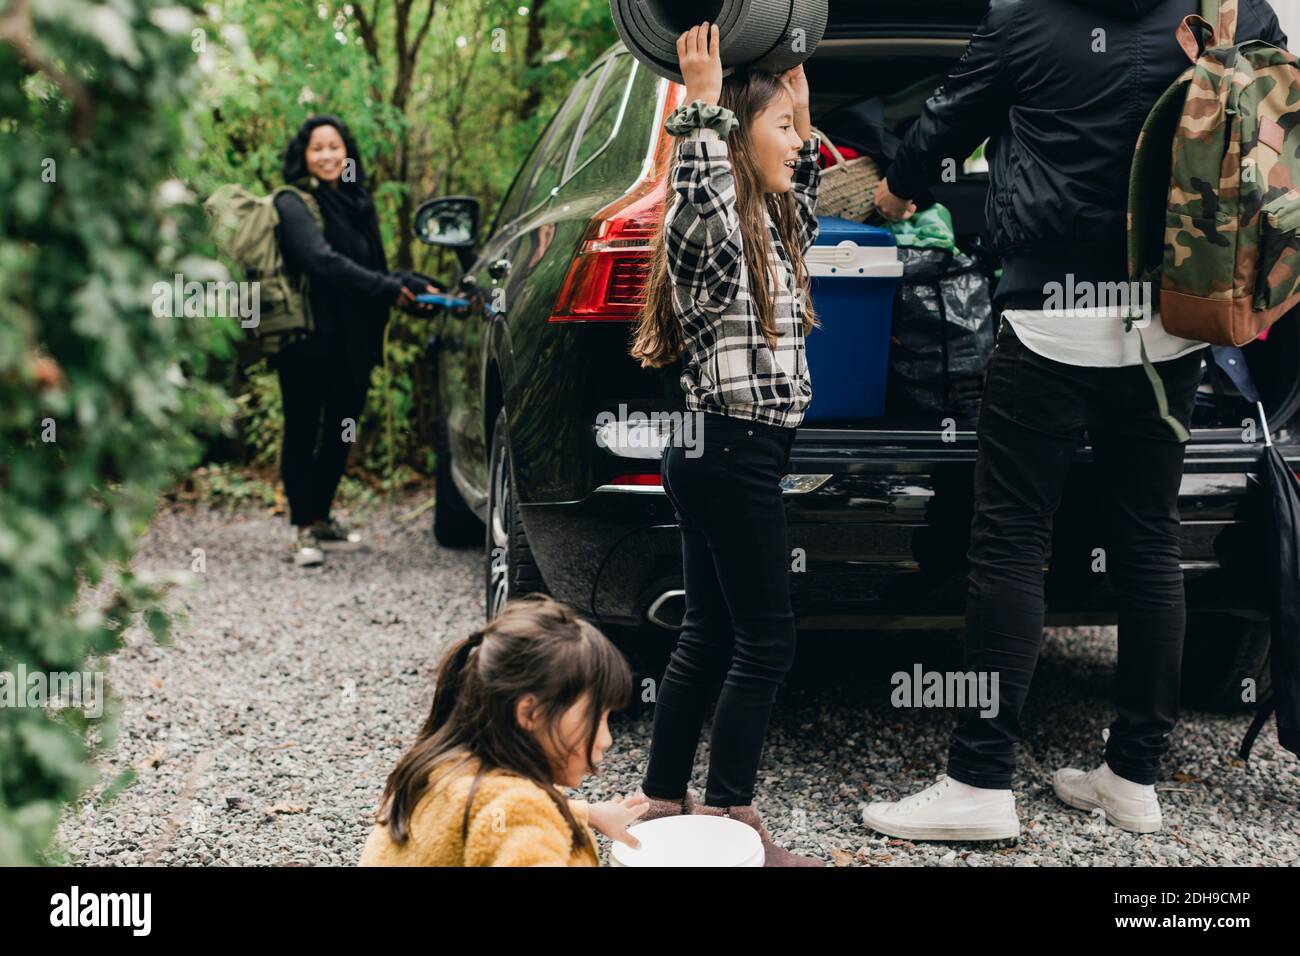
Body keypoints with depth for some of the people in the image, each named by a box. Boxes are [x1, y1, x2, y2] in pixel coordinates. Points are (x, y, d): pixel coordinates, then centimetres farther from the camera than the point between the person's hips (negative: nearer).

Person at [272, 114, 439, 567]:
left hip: (352, 341, 7)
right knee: (303, 433, -1)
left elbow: (373, 268, 16)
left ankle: (321, 520, 27)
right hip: (307, 341, -7)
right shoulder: (294, 204, -7)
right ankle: (304, 530, 4)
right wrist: (388, 289, -24)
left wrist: (416, 288, -1)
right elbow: (322, 261, -21)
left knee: (341, 435, 13)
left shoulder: (358, 205, 15)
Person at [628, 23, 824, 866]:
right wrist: (705, 107, -33)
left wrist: (803, 118, 26)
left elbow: (803, 209, 35)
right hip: (733, 454, -10)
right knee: (765, 642, -5)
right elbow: (698, 205, -37)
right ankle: (733, 823, 1)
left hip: (723, 454, 10)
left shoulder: (763, 225, 14)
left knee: (710, 635, 12)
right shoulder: (708, 226, -13)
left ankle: (664, 807, 18)